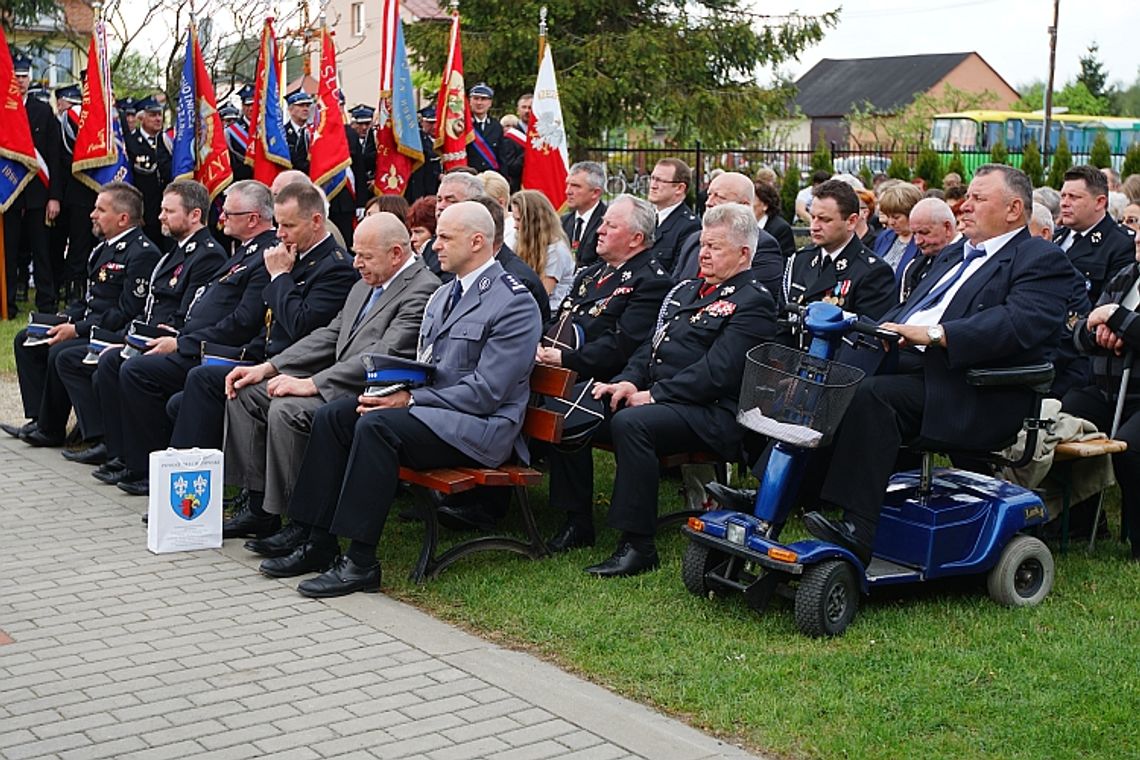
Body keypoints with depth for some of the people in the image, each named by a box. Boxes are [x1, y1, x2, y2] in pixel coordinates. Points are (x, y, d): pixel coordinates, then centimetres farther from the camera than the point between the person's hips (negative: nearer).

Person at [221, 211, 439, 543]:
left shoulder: (423, 290, -13)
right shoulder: (364, 286, 19)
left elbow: (383, 356, -22)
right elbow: (328, 336, 19)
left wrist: (311, 383, -23)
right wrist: (267, 367, 6)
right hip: (339, 385, 10)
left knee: (287, 409, -29)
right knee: (246, 392, 4)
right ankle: (259, 507, 6)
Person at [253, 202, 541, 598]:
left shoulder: (514, 302, -12)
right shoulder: (443, 295, 18)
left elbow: (485, 393, -19)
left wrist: (410, 399, -19)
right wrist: (393, 392, -2)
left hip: (479, 427, -9)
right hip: (429, 412, 9)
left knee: (376, 425, -30)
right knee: (331, 416, -7)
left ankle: (361, 564, -25)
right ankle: (319, 544, -5)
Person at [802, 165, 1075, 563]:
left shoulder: (1042, 261, 1)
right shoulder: (952, 258, 29)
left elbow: (1019, 324, -18)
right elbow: (906, 311, 24)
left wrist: (934, 333, -24)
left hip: (975, 397, -8)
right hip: (908, 364, 8)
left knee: (873, 396, -32)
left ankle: (856, 530, -36)